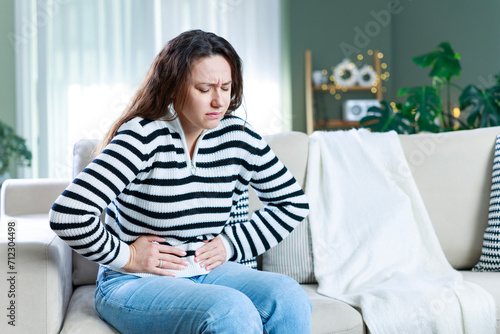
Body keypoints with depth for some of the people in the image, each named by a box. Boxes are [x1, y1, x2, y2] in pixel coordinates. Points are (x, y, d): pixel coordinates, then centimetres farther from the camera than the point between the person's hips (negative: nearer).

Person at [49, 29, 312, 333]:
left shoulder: (237, 137, -1)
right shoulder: (142, 137, -16)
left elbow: (295, 203, 10)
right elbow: (68, 215, -23)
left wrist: (231, 244, 1)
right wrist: (126, 257, -11)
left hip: (208, 271, 5)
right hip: (132, 284, -4)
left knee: (290, 300, -23)